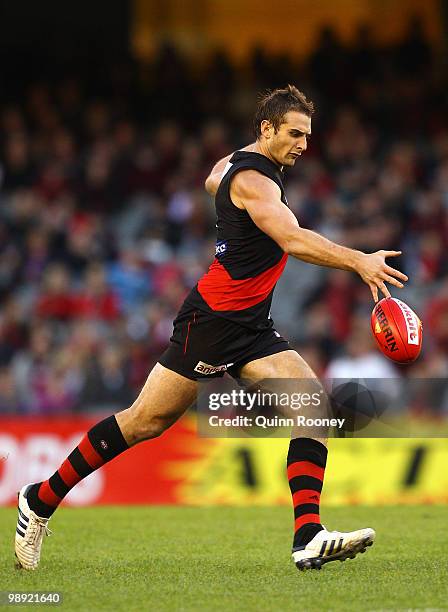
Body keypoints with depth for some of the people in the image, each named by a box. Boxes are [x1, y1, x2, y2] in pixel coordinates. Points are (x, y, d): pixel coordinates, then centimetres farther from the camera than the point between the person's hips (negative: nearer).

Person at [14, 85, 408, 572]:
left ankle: (308, 536, -20)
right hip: (212, 319, -9)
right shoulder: (253, 180, -17)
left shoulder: (234, 164, 13)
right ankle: (41, 500, 11)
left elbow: (212, 181, 39)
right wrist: (357, 261, -41)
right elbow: (293, 241, -32)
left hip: (250, 329, 9)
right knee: (145, 422, -4)